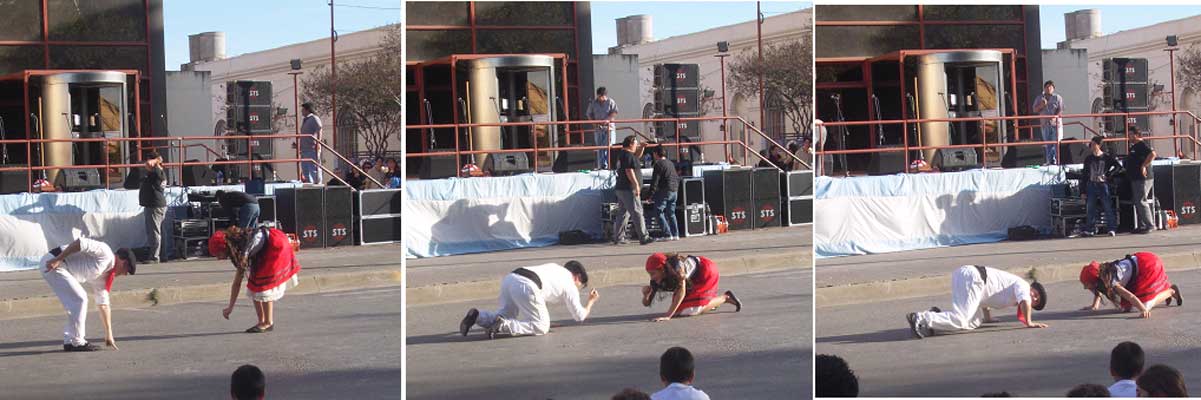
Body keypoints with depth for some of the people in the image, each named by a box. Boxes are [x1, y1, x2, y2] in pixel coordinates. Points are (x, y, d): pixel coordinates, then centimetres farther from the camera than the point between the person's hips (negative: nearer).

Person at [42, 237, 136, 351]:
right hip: (53, 263, -10)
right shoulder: (105, 253, -8)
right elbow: (80, 243, -20)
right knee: (79, 300, -8)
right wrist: (57, 260, -25)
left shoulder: (100, 277, 19)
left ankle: (69, 342, 17)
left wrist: (109, 335, 24)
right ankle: (77, 343, -2)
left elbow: (103, 305, 24)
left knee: (77, 302, 15)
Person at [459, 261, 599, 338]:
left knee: (504, 315, 24)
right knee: (541, 327, -2)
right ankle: (502, 326, -22)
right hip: (526, 286, -7)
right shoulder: (570, 286, 18)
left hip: (509, 278, 7)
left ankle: (477, 316, -3)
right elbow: (580, 316, 26)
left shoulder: (554, 267, 37)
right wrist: (591, 301, 44)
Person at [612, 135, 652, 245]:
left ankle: (618, 238, 11)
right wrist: (636, 185, -22)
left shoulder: (622, 155, 18)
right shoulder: (628, 156, -14)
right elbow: (629, 171, -22)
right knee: (637, 212, -10)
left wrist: (642, 147, 17)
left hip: (621, 189, 10)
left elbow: (637, 154, 33)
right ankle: (643, 237, -12)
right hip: (629, 189, -10)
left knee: (623, 214, 12)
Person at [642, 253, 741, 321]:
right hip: (693, 283, 8)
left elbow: (681, 291, -43)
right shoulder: (656, 279, -18)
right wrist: (646, 294, -37)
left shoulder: (676, 267, -38)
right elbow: (646, 303, -12)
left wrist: (668, 316, -50)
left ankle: (725, 298, -3)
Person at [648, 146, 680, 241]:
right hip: (674, 192, 8)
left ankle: (667, 235, -11)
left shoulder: (658, 164, -9)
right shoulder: (671, 163, 17)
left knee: (659, 213, -4)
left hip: (664, 191, -8)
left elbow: (655, 180, -13)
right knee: (671, 214, 14)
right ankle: (675, 234, 9)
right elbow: (677, 178, 22)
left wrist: (651, 194, -11)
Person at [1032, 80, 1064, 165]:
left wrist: (1054, 117, -20)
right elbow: (1035, 110, 10)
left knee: (1056, 143, -6)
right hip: (1045, 124, 3)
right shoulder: (1040, 98, 12)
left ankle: (1057, 161, -4)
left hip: (1056, 123, -3)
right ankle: (1050, 161, 7)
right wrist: (1041, 105, -10)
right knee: (1048, 144, 4)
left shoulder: (1057, 98, 4)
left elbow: (1060, 110, -4)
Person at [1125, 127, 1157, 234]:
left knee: (1141, 202, -11)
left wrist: (1143, 166, -26)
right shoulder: (1133, 147, 18)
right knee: (1137, 202, 12)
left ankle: (1150, 225, -8)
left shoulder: (1142, 145, -13)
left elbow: (1153, 154, -28)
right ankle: (1141, 225, 16)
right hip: (1135, 179, 11)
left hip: (1143, 179, -11)